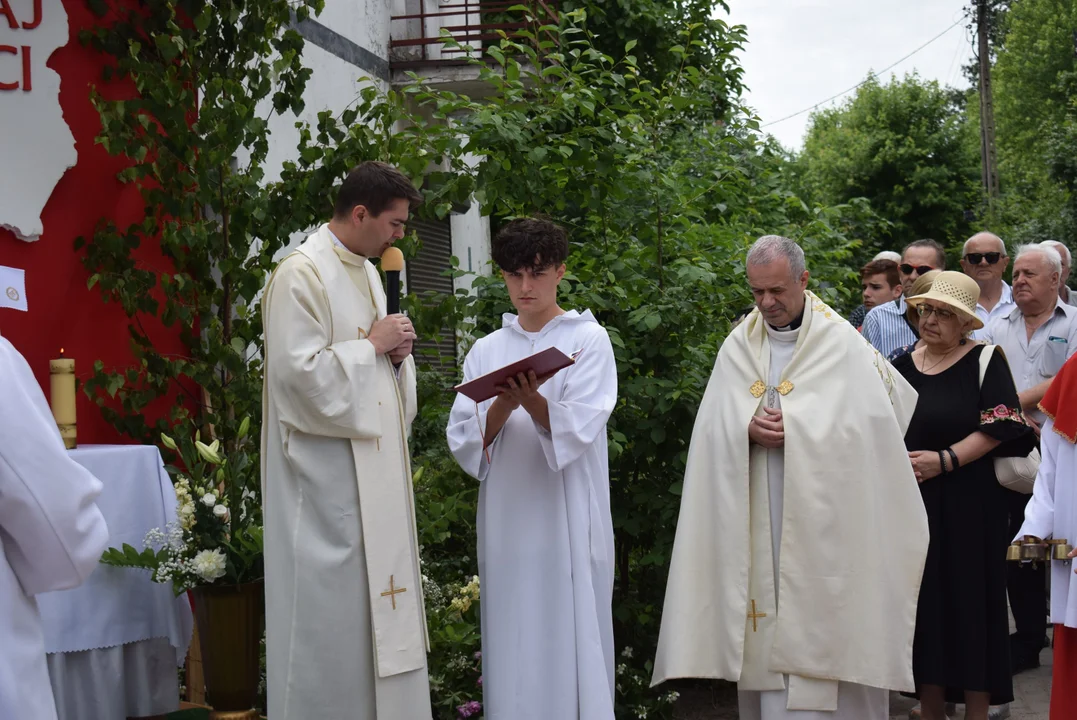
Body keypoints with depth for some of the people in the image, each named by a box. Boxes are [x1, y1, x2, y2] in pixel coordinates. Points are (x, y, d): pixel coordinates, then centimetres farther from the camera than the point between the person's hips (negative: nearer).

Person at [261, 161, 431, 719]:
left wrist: (398, 353, 0)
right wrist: (373, 344, -12)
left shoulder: (368, 274, 15)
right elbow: (302, 370, -21)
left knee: (379, 597, 10)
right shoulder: (302, 275, -13)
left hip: (376, 468, 9)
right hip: (328, 475, -9)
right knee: (332, 603, -4)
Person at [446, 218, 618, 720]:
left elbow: (578, 430, -10)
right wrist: (505, 405, -16)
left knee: (568, 639, -3)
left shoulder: (587, 339, 3)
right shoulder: (487, 350, 12)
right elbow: (463, 441, 3)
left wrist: (532, 401, -29)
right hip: (506, 521, 3)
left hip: (566, 519, -3)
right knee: (512, 646, 4)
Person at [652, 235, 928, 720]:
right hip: (758, 522, 3)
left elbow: (865, 425, -9)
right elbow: (712, 429, 5)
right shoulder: (738, 346, 8)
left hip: (820, 521, -3)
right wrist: (748, 429, -16)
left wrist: (786, 423, -11)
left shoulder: (842, 344, -3)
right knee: (766, 633, 5)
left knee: (818, 628, -3)